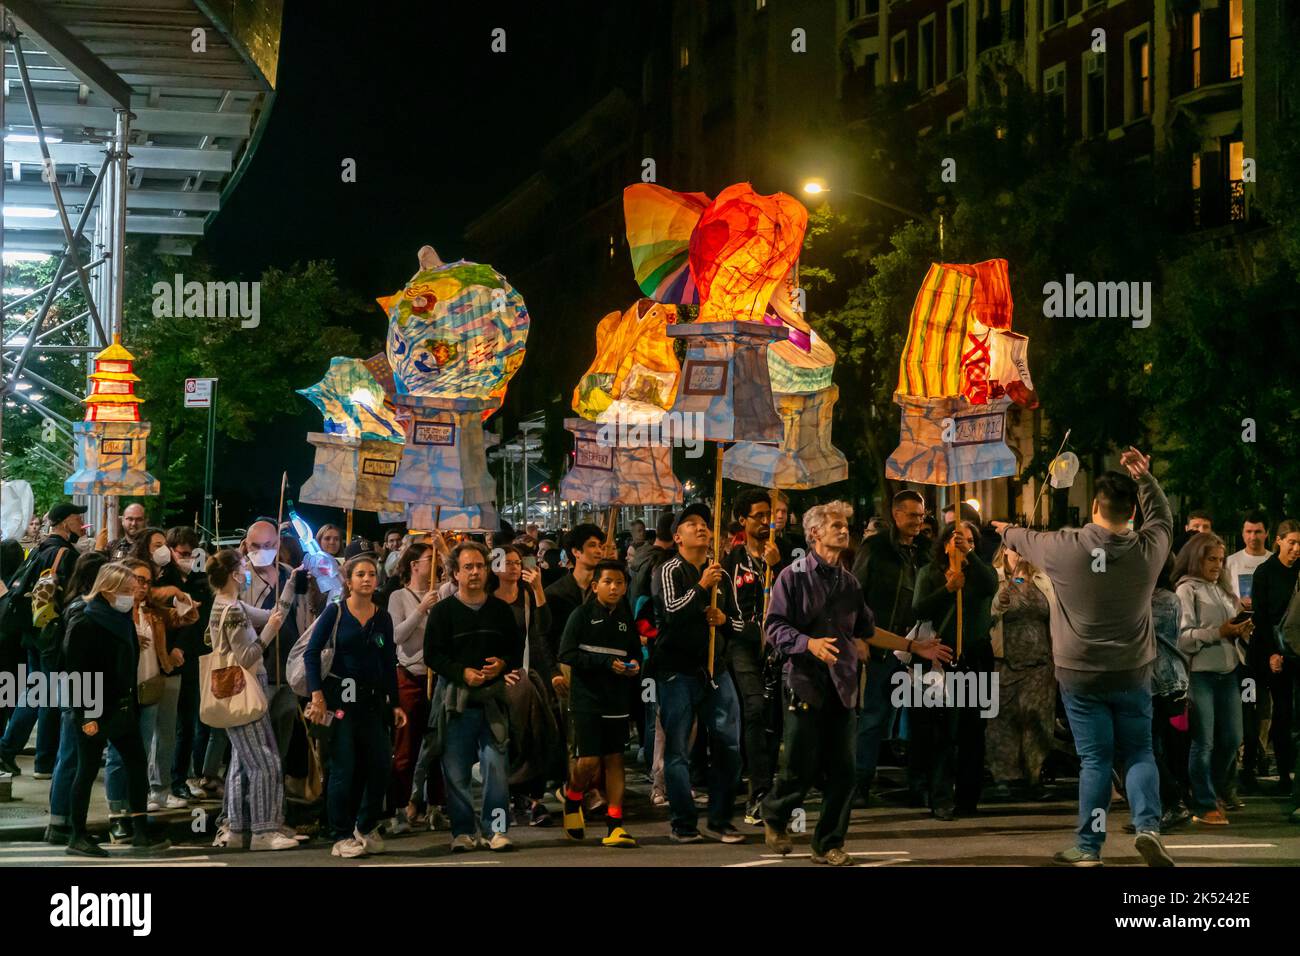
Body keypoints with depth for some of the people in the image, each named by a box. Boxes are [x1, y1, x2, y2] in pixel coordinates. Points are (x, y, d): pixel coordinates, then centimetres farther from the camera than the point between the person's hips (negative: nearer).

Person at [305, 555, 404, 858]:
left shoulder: (383, 618, 9)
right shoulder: (335, 612, -3)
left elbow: (389, 664, 12)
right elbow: (311, 653, -7)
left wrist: (396, 704, 8)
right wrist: (317, 695, -16)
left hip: (373, 699, 4)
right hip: (341, 697, -4)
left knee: (381, 765, 1)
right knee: (344, 768, -4)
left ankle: (366, 827, 22)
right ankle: (342, 837, 6)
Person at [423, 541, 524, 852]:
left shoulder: (501, 610, 11)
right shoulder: (443, 611, 3)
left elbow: (517, 649, 13)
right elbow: (432, 654, -2)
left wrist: (502, 664, -7)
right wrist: (463, 672, -14)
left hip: (493, 697, 1)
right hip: (455, 698, -1)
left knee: (496, 765, -6)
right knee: (456, 770, 0)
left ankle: (496, 828, 2)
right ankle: (464, 831, 10)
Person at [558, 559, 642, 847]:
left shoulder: (626, 619, 11)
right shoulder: (582, 615, -3)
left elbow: (636, 652, 21)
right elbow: (567, 654, -10)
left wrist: (634, 666, -3)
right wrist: (605, 662, -18)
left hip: (617, 701, 4)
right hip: (587, 698, -4)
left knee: (615, 759, 2)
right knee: (589, 761, -9)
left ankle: (615, 826, 3)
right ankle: (572, 799, 22)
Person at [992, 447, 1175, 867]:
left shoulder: (1066, 547, -12)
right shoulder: (1148, 549, -8)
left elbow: (1027, 540, 11)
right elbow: (1162, 515, 15)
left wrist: (1006, 531, 31)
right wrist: (1144, 477, 15)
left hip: (1080, 674, -1)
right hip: (1133, 673, 1)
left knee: (1095, 759, 4)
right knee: (1139, 753, 11)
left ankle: (1087, 847, 6)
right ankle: (1148, 825, -9)